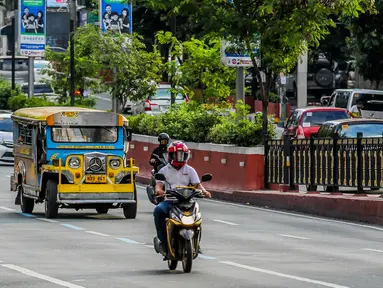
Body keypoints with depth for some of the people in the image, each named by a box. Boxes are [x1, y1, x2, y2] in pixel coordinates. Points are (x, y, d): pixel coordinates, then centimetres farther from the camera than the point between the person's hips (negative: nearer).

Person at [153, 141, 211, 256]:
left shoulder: (190, 170, 18)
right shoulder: (164, 170, 15)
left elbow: (197, 184, 7)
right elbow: (159, 184, 1)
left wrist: (204, 191, -15)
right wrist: (159, 190, -24)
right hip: (169, 200, 0)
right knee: (158, 210, -34)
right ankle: (163, 241, -23)